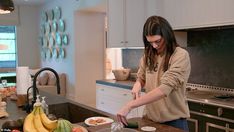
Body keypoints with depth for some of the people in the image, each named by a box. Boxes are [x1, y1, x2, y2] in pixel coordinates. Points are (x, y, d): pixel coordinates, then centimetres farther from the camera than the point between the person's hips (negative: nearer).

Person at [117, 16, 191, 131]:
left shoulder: (181, 56, -18)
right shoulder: (148, 54, -1)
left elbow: (164, 89, -28)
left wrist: (130, 105, -33)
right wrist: (138, 84, -11)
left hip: (174, 121, -4)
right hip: (150, 118, 5)